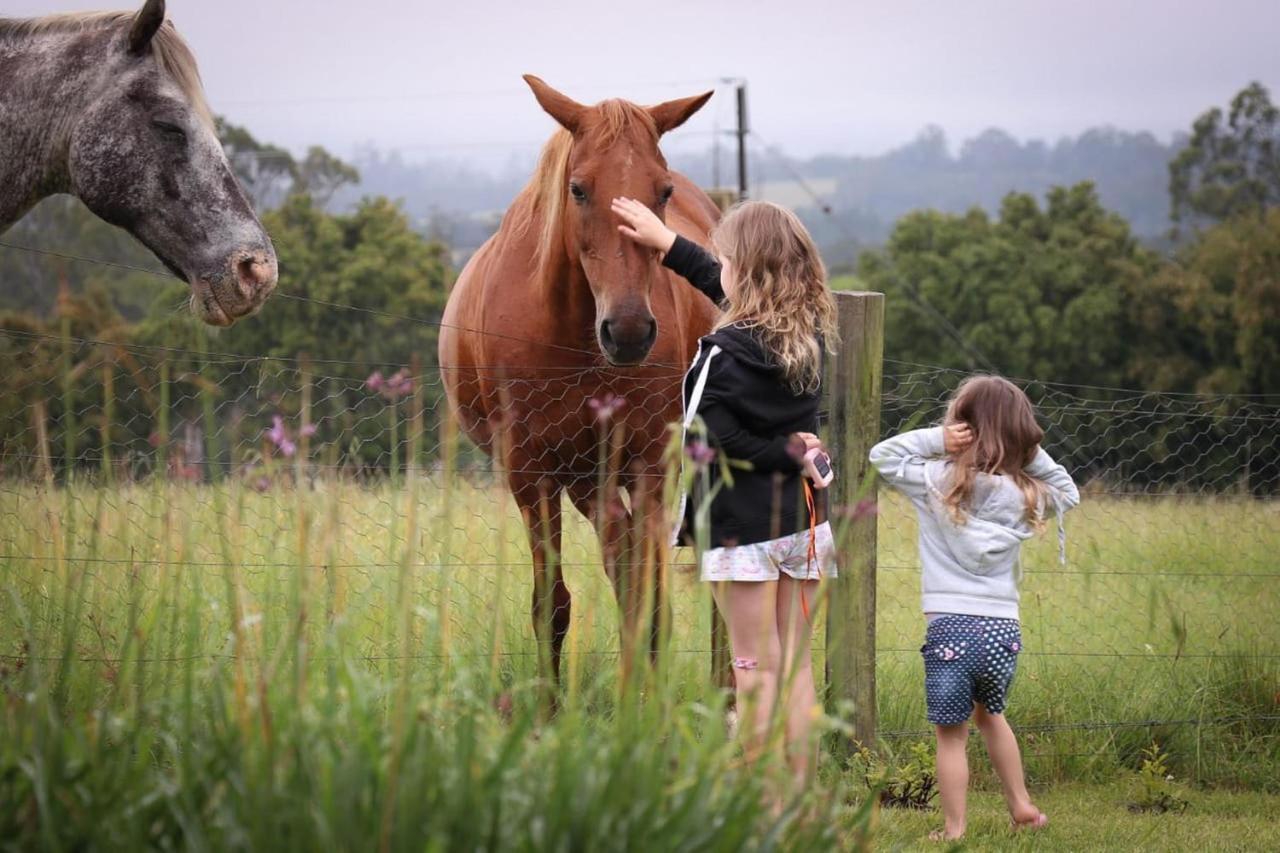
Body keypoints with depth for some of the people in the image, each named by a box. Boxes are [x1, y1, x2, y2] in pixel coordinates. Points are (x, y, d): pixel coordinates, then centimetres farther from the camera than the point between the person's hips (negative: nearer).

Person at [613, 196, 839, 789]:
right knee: (797, 666, 11)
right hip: (804, 521, 6)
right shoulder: (810, 332, 4)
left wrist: (785, 451, -7)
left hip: (742, 529, -6)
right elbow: (738, 292, 19)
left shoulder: (726, 353, -18)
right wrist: (666, 242, 25)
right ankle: (802, 791, 15)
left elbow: (721, 441, -23)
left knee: (756, 672, -2)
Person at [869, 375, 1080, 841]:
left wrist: (934, 439, -3)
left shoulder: (938, 479, -7)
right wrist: (1033, 453, 9)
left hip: (951, 628, -4)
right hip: (1004, 630, 4)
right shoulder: (1026, 494, 2)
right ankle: (1021, 805, 34)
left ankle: (953, 828, 7)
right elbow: (1067, 492, 22)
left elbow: (882, 455, 5)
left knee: (951, 734, 6)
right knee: (991, 715, 28)